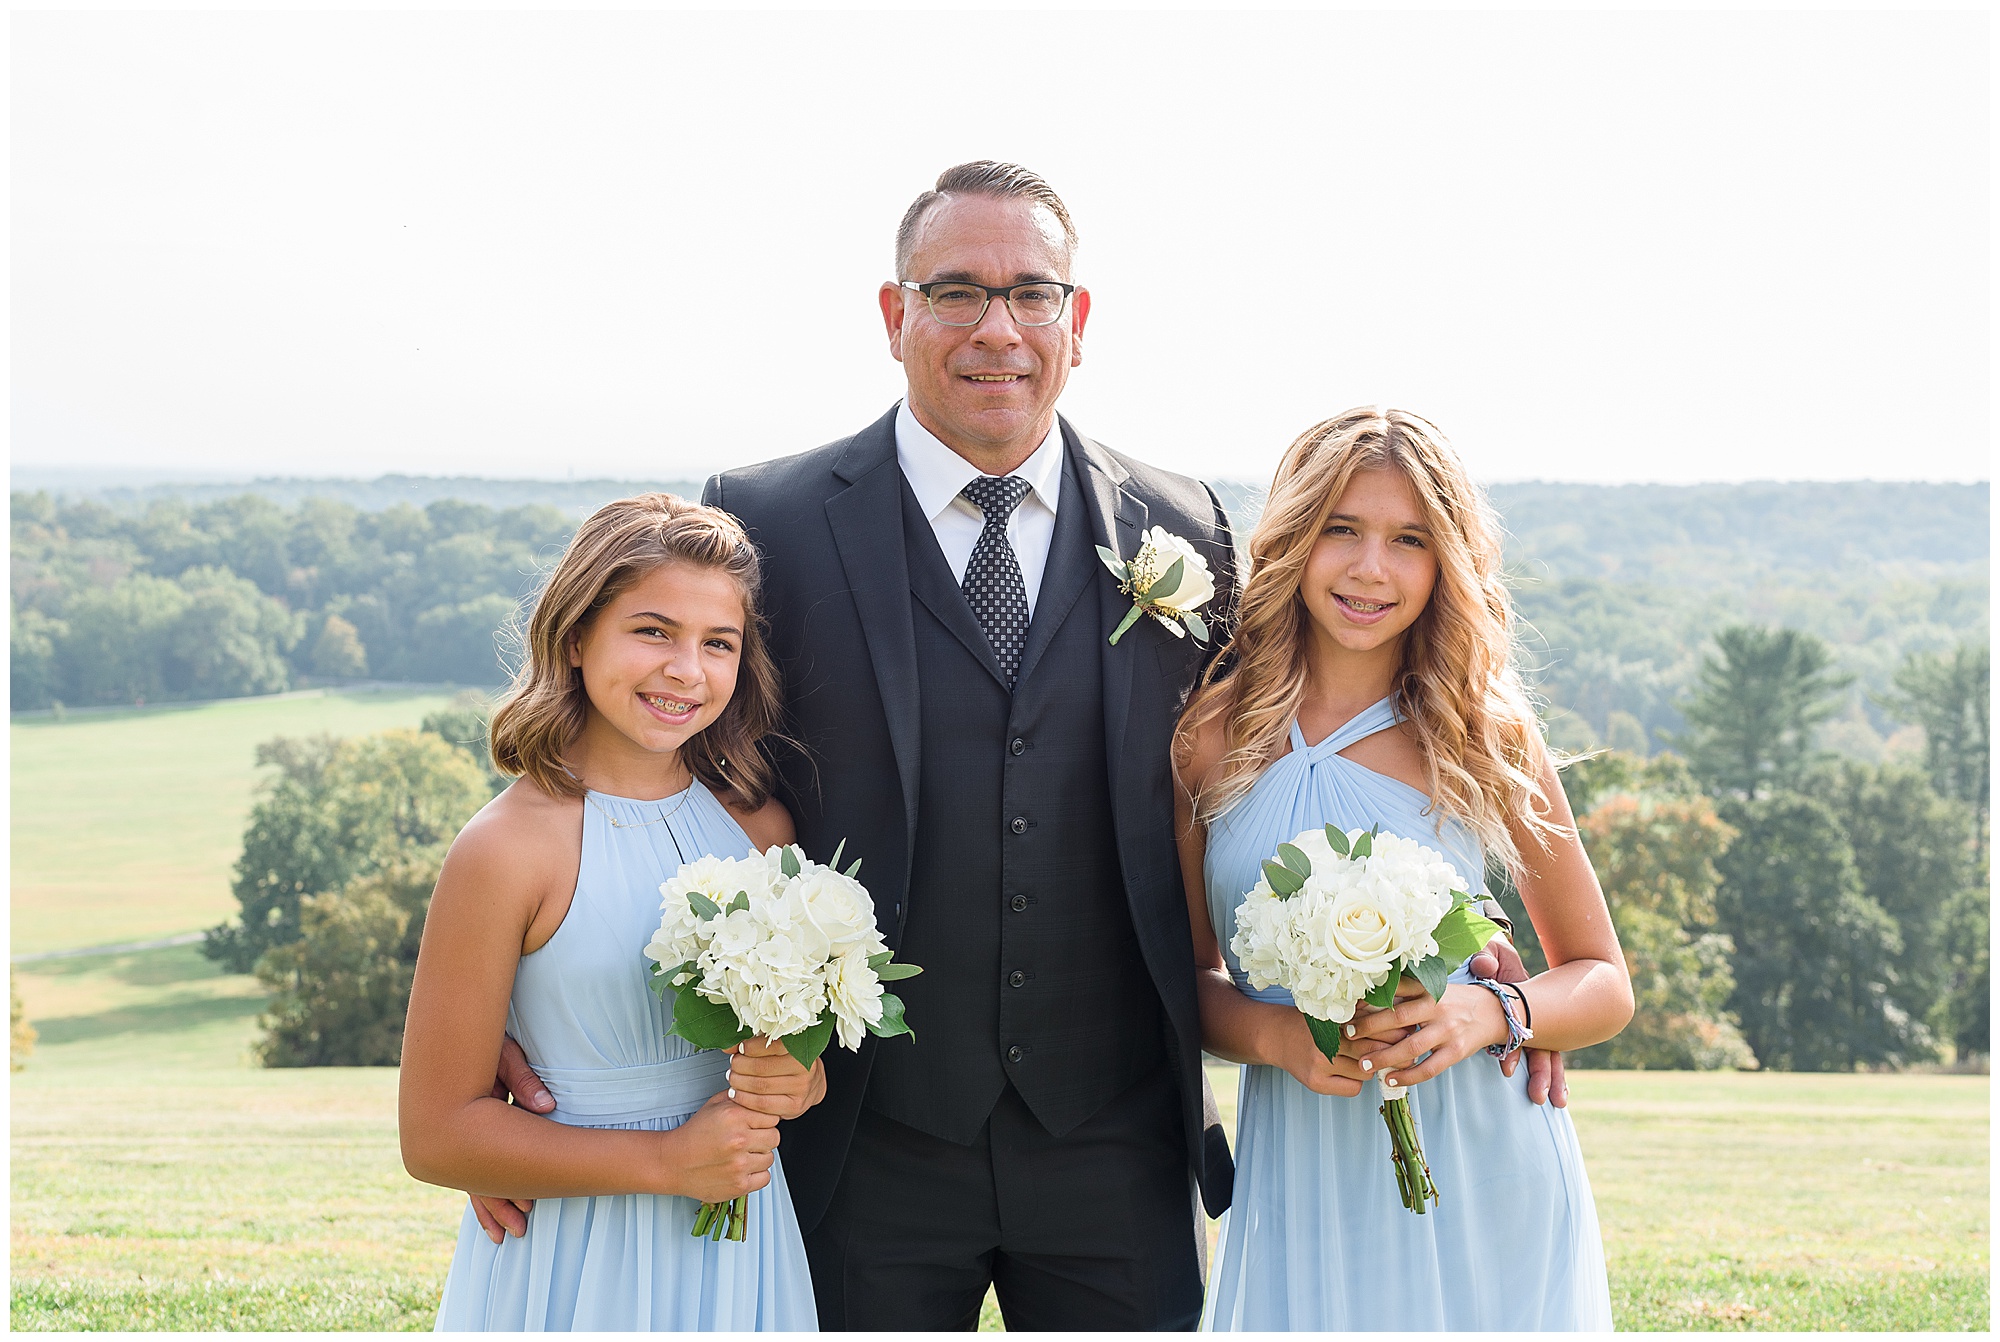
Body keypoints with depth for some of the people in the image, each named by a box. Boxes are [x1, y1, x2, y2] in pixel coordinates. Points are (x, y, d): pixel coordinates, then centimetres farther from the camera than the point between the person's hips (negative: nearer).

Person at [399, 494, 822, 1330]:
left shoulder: (760, 826, -1)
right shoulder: (511, 848, -15)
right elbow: (437, 1135, -13)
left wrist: (795, 1082, -11)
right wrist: (665, 1160, -18)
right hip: (574, 1268, -4)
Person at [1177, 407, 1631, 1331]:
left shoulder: (1486, 740, -1)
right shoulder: (1212, 736, 0)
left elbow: (1604, 985, 6)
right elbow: (1189, 972, 9)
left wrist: (1488, 1013, -14)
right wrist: (1274, 1033, -12)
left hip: (1483, 1179, 0)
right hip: (1299, 1178, 0)